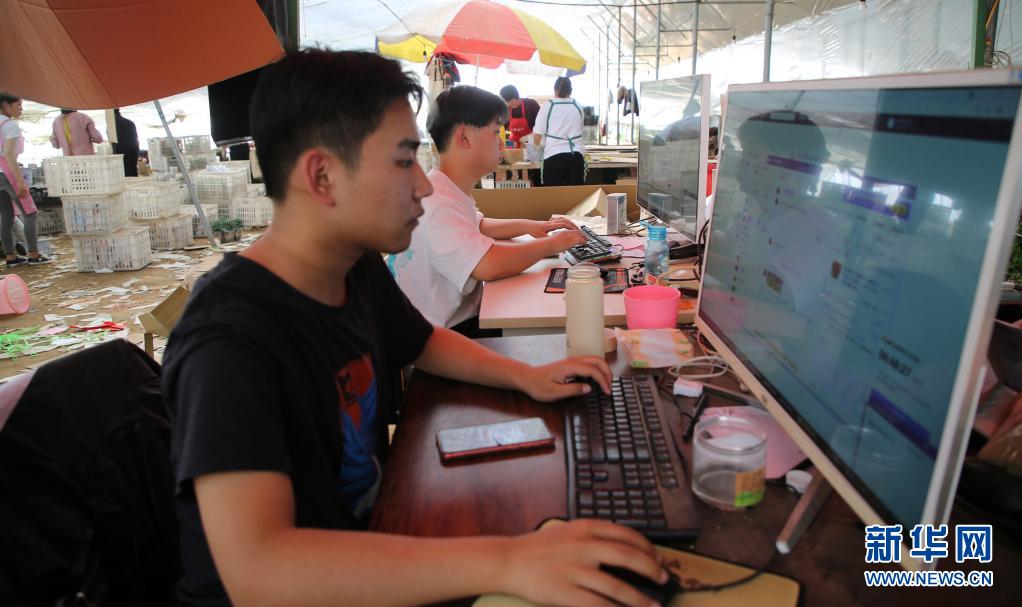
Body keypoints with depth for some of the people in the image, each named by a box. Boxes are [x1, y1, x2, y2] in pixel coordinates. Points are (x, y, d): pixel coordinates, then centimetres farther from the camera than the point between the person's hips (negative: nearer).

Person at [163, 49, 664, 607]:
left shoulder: (360, 272, -2)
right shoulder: (229, 340, -27)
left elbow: (424, 343, 17)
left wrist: (524, 376, 0)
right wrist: (503, 561, -41)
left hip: (365, 551, 7)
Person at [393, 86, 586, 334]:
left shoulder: (450, 190, 9)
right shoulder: (437, 204, -25)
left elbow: (478, 225, 28)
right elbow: (490, 265, -36)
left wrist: (527, 226, 10)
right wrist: (550, 244, -20)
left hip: (465, 315, 9)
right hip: (444, 338, -9)